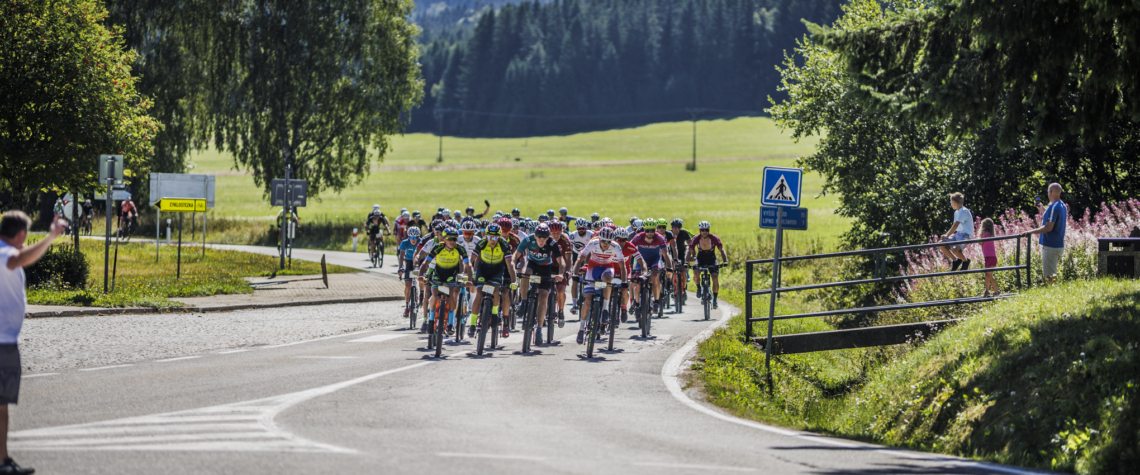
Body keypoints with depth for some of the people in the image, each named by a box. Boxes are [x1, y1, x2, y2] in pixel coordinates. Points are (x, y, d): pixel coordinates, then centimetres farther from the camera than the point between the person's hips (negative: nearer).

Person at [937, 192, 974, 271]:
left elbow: (955, 226, -19)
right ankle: (955, 261, 8)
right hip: (958, 234, 9)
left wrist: (947, 235, -13)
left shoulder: (964, 211, -15)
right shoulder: (957, 212, 16)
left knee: (955, 250, -34)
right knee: (941, 245, -7)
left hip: (966, 236, -9)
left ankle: (965, 261, -3)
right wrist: (947, 235, 6)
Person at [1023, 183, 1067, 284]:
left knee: (1049, 275, -6)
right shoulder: (1063, 206, 11)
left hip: (1050, 247, -10)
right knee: (1053, 274, 17)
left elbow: (1048, 227, -23)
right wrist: (1043, 210, 30)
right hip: (1059, 246, 10)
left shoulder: (1053, 207, -19)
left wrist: (1031, 232, -17)